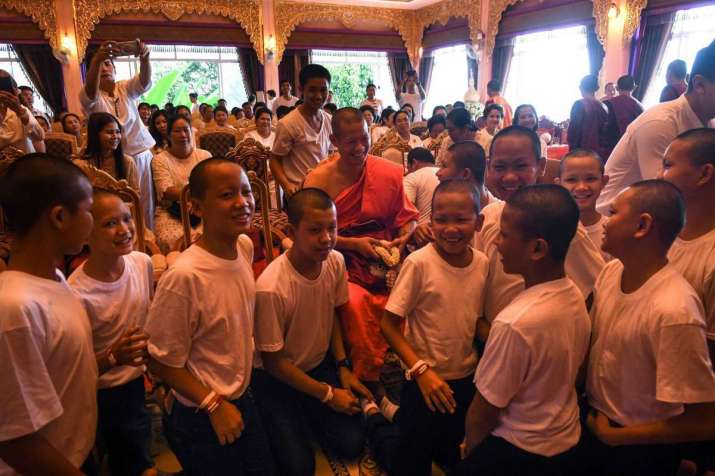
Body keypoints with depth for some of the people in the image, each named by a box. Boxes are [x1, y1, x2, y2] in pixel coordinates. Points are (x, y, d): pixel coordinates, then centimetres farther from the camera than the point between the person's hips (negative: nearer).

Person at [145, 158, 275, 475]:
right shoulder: (184, 276, -29)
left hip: (243, 398, 6)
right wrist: (215, 404, -16)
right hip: (202, 417, -6)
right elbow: (161, 362, -18)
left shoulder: (245, 246, -8)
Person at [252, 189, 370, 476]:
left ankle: (307, 417, 26)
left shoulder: (336, 261, -16)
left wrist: (343, 367, -2)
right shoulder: (271, 288, -33)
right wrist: (327, 394, -12)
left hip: (320, 363, 5)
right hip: (277, 378, -5)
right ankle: (290, 425, 21)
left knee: (352, 445, 0)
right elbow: (274, 362, -20)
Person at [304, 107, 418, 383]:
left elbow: (406, 217, 13)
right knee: (356, 302, -30)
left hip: (385, 260, 3)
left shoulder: (390, 172, 4)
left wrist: (403, 237, -8)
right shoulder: (319, 179, -3)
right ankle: (366, 381, -5)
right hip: (343, 264, -2)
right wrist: (353, 243, -13)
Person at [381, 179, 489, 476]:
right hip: (425, 382, -4)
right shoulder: (419, 263, -20)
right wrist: (421, 369, -20)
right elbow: (388, 324, -15)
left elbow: (478, 320, 6)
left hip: (467, 379, 5)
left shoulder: (483, 263, -7)